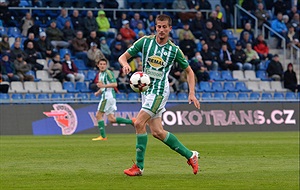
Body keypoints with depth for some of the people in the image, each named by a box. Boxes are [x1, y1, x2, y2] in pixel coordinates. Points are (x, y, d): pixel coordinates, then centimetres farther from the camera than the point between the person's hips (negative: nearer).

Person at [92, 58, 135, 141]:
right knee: (111, 119, 6)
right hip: (105, 96, 9)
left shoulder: (108, 73, -9)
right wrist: (98, 92, 14)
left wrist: (103, 85, -28)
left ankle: (103, 136, -6)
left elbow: (115, 84, -19)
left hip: (108, 96, -9)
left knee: (98, 115, -8)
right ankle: (132, 121, 7)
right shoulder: (100, 74, 20)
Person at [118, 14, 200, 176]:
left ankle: (139, 166, -11)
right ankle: (190, 155, 20)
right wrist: (125, 64, -20)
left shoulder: (174, 50, -4)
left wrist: (192, 93, -1)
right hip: (145, 89, 5)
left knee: (139, 123, -19)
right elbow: (123, 56, 4)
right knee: (157, 132, 6)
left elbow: (189, 71, 8)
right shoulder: (145, 41, 2)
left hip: (159, 91, -5)